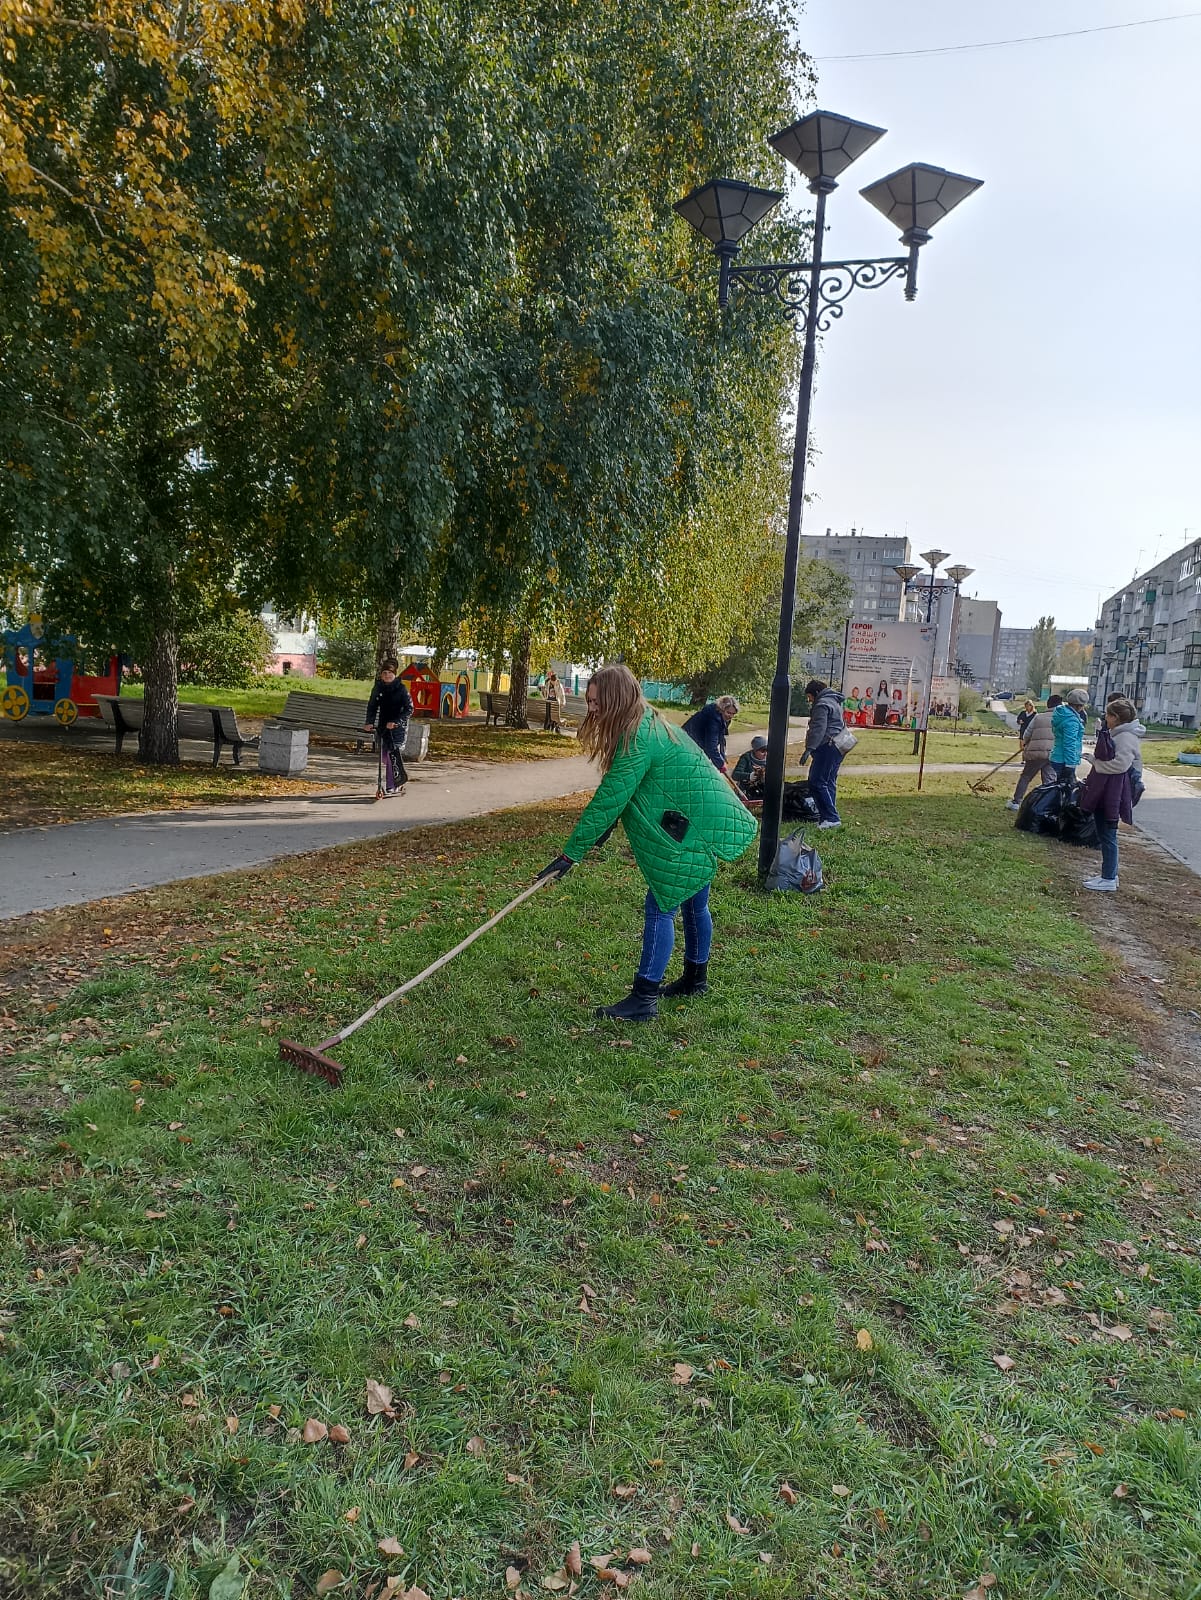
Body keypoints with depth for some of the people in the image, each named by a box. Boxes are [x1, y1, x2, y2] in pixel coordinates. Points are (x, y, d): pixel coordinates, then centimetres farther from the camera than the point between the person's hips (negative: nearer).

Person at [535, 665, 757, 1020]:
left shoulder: (638, 740, -22)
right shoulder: (649, 726, 9)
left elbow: (608, 800, -23)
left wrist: (571, 854, -19)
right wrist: (606, 827, 5)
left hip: (695, 831, -11)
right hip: (706, 823, 11)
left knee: (660, 907, -8)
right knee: (693, 904, 22)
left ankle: (644, 1000, -3)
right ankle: (695, 978, 38)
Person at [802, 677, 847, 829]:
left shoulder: (822, 704, -11)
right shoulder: (834, 701, 22)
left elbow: (818, 729, -21)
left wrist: (809, 749, -26)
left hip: (827, 747, -11)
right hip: (837, 747, 11)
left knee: (817, 783, -11)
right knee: (829, 783, 14)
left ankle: (832, 818, -14)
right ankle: (828, 817, 16)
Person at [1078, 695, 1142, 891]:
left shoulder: (1126, 737, -17)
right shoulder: (1115, 734, 14)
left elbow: (1120, 764, -24)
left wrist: (1094, 761, -14)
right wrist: (1094, 759, 3)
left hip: (1112, 793, -10)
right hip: (1102, 790, 10)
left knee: (1108, 835, -4)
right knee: (1104, 834, 16)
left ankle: (1109, 880, 2)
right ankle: (1107, 874, 25)